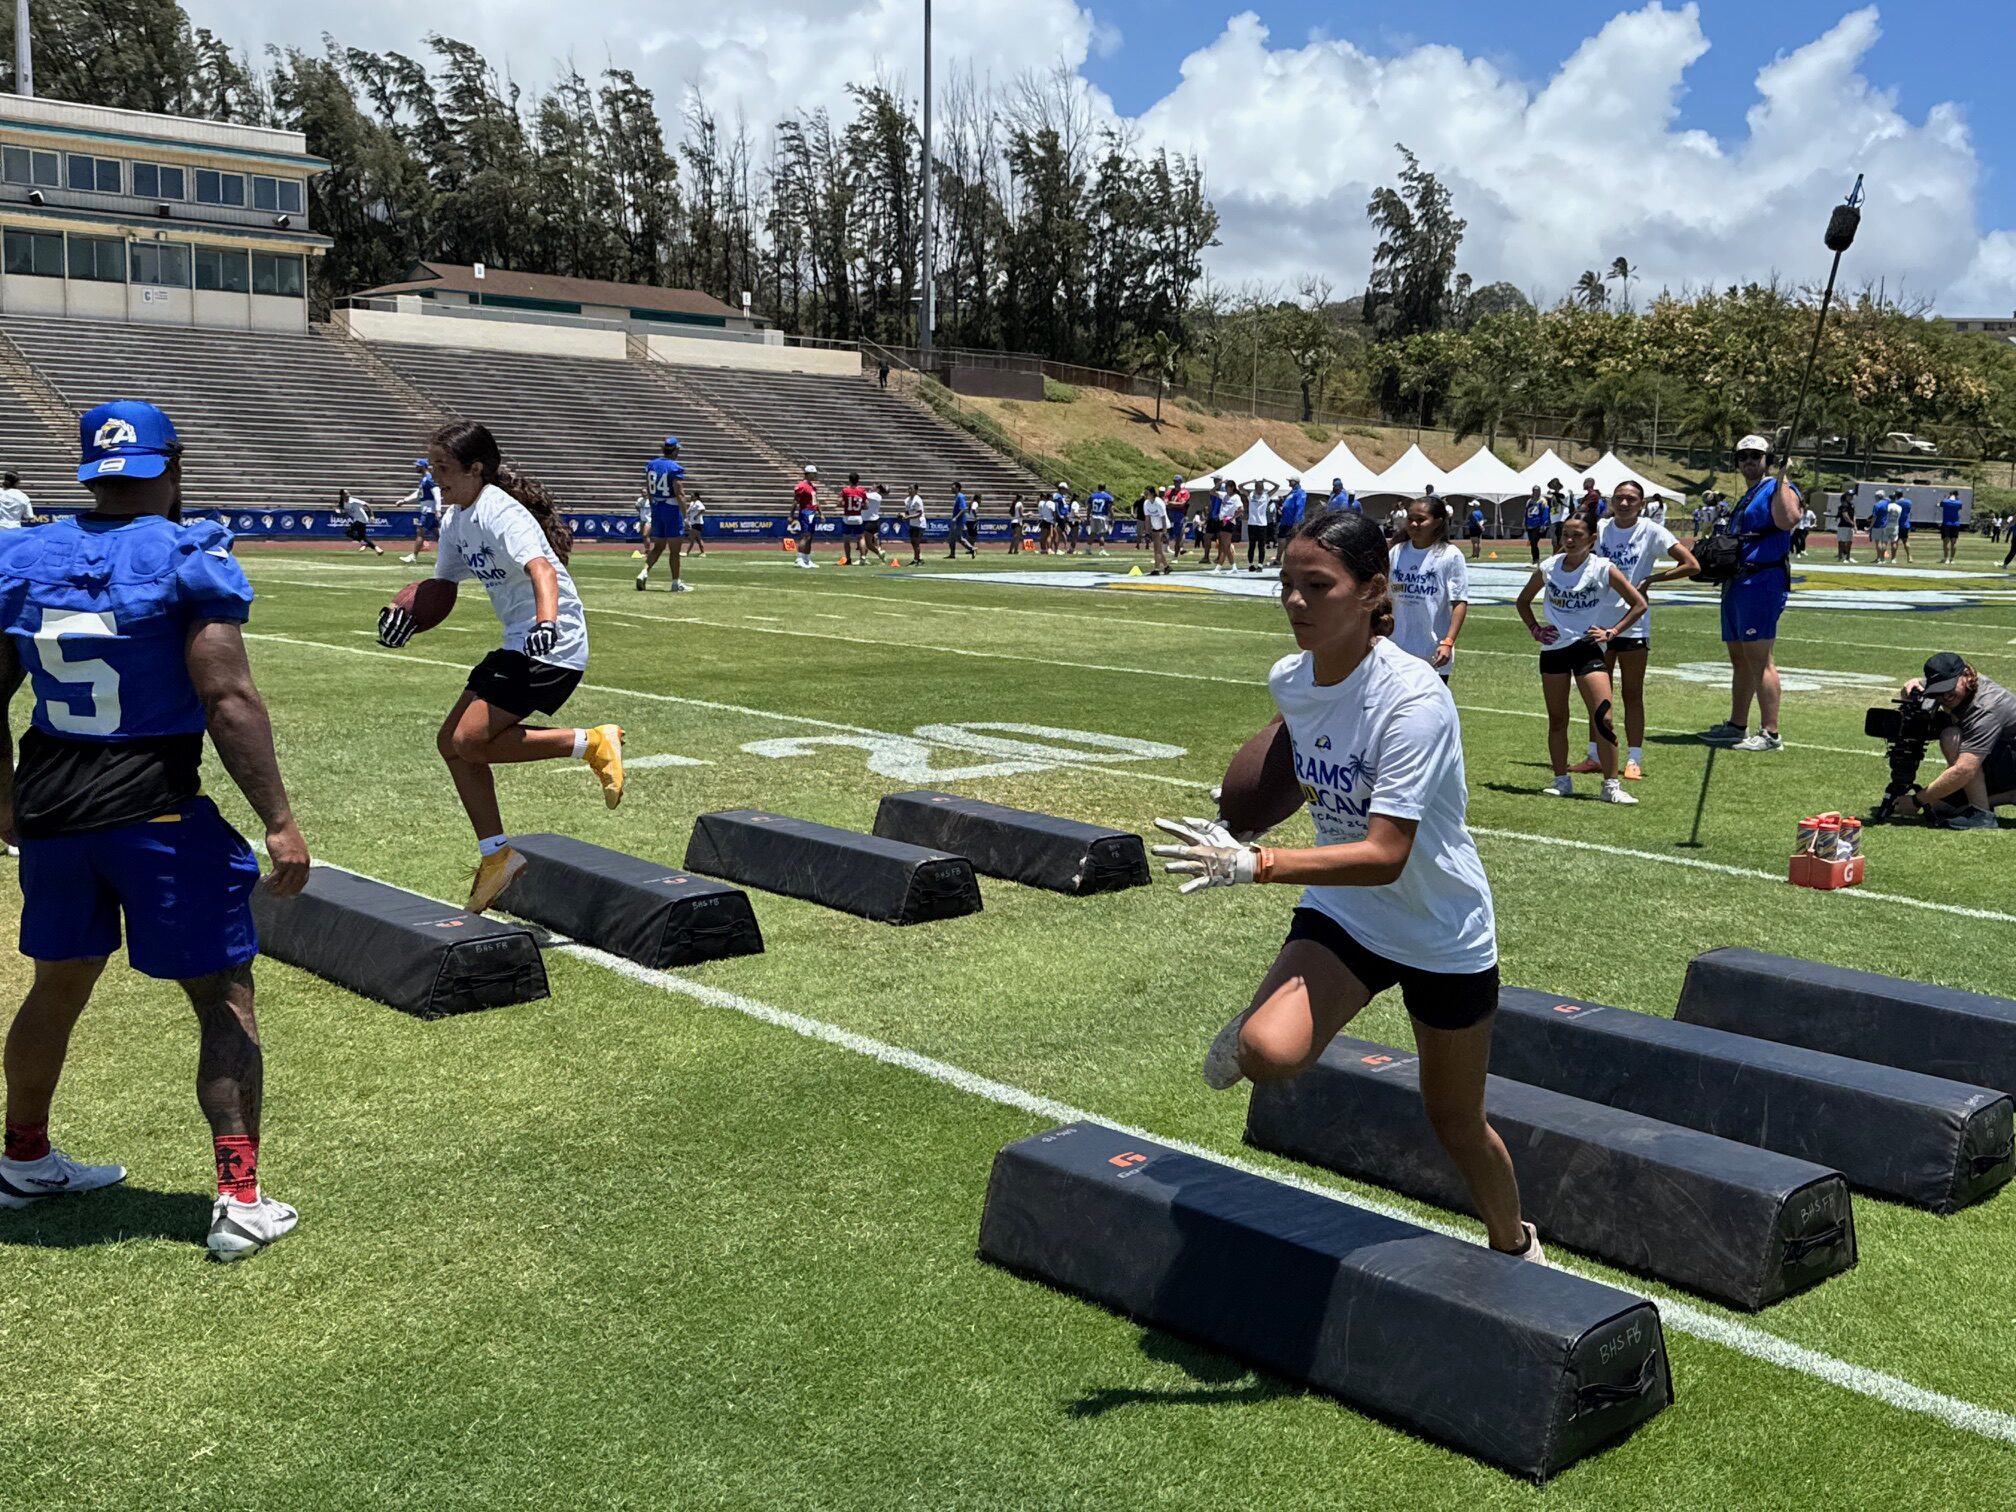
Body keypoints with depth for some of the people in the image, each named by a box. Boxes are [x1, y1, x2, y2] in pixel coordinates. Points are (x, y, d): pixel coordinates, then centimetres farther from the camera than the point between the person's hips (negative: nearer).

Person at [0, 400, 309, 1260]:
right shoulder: (191, 559, -12)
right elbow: (228, 703, -18)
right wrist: (279, 823, -15)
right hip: (155, 812, -5)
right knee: (224, 999, 5)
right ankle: (240, 1201, 2)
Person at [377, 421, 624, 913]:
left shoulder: (501, 513, -16)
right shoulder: (456, 522, 12)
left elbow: (541, 567, -33)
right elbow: (442, 584, 27)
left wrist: (547, 621, -52)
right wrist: (402, 609, 7)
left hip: (554, 646, -10)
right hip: (518, 646, 10)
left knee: (471, 741, -17)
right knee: (452, 743, 7)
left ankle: (592, 743, -10)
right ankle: (496, 854, 14)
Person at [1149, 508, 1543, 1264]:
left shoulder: (1413, 698, -30)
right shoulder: (1288, 679, -10)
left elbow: (1385, 856, -35)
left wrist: (1254, 864, -41)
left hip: (1445, 936, -4)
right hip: (1342, 914, 4)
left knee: (1455, 1121, 15)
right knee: (1270, 1052, -27)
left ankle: (1515, 1245, 44)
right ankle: (1254, 1024, 10)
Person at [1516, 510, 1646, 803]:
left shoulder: (1603, 569, -7)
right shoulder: (1548, 568, 3)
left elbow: (1639, 604, -2)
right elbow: (1523, 600, 20)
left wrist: (1612, 632, -8)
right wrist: (1535, 629, 7)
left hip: (1588, 647, -3)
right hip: (1553, 648, 3)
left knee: (1603, 718, -11)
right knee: (1557, 719, 9)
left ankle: (1610, 786, -5)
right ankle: (1562, 781, 20)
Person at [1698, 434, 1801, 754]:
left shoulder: (1777, 489, -6)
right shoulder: (1746, 498, 23)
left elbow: (1786, 521, -27)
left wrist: (1782, 481, -25)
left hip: (1761, 583, -10)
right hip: (1736, 583, 10)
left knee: (1759, 659, -13)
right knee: (1739, 659, 16)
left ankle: (1770, 734, -14)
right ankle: (1736, 726, 25)